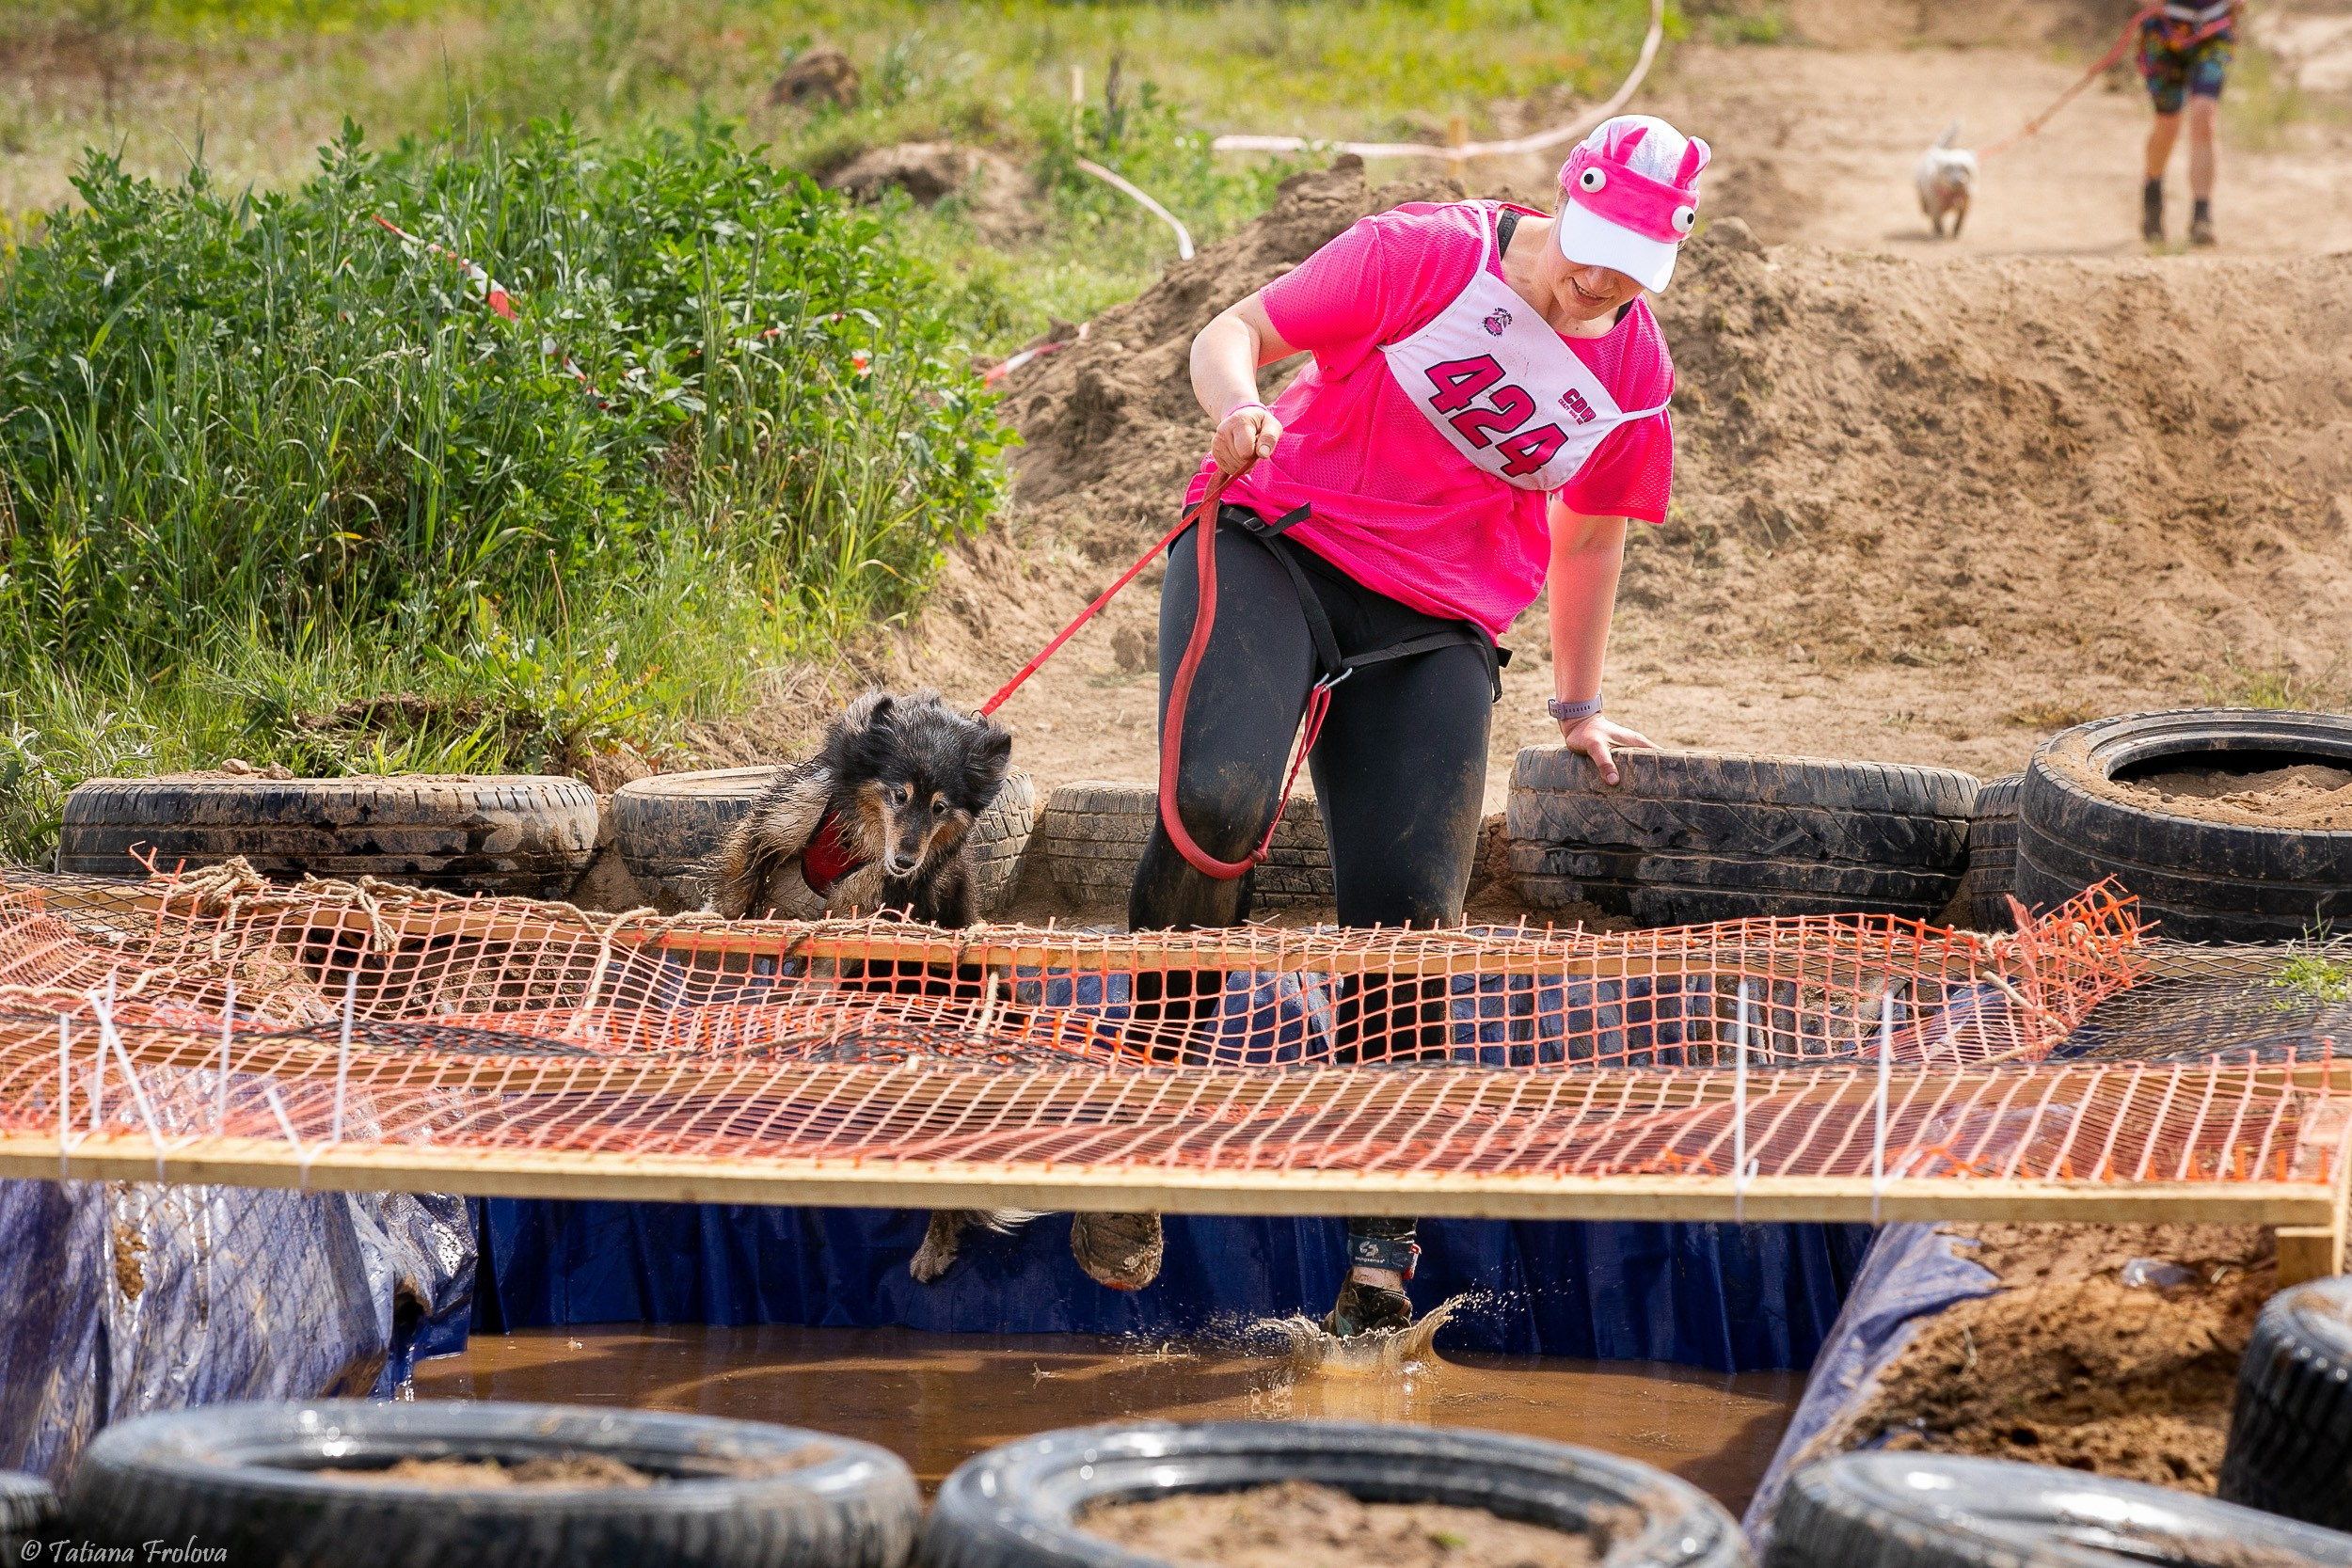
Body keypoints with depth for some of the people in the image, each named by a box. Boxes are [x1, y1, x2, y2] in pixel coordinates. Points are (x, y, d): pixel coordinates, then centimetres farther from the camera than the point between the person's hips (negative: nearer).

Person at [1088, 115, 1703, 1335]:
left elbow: (1590, 533, 24)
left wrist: (1578, 706, 33)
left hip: (1434, 638, 3)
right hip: (1277, 552, -3)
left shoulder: (1635, 372, 6)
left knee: (1408, 923, -10)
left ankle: (1379, 1244, -4)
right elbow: (1230, 333, -3)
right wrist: (1239, 404, -27)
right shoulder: (1429, 254, -6)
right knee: (1217, 799, -30)